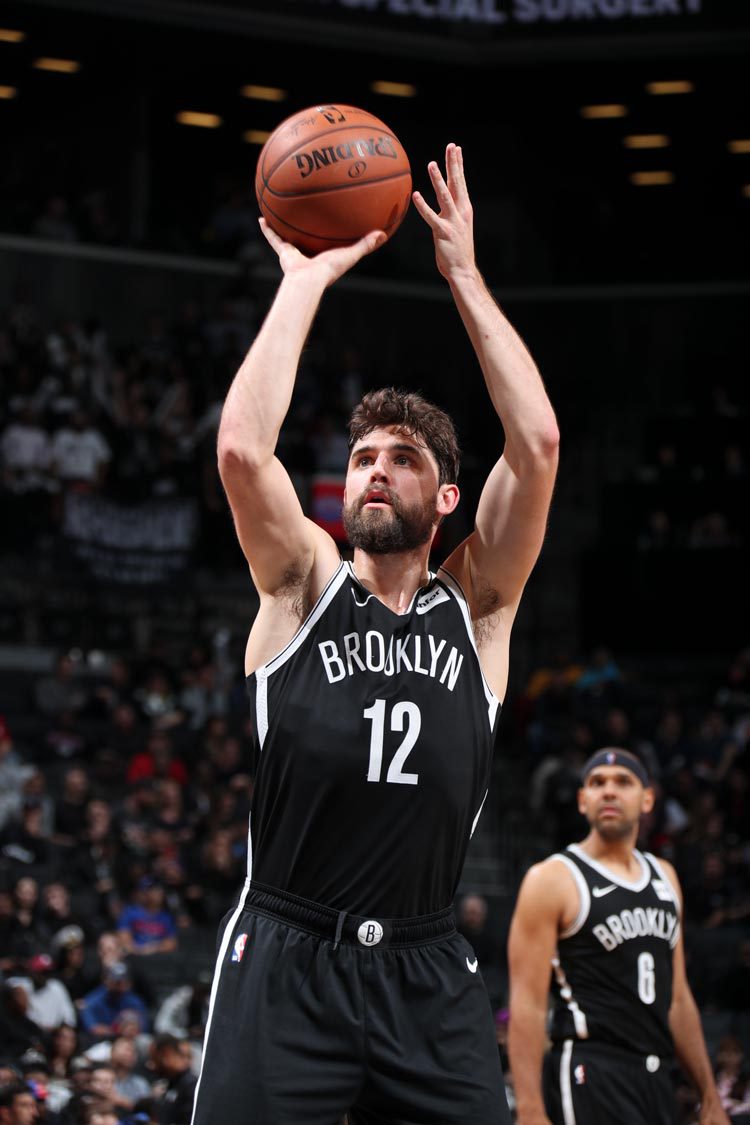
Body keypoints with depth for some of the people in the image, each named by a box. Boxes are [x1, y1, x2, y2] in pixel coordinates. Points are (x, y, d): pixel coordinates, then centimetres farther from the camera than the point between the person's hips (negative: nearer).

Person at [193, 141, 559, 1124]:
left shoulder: (476, 606, 9)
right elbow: (243, 449, -10)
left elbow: (537, 445, -3)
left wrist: (464, 276, 0)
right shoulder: (305, 586, 6)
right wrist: (306, 279, -4)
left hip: (428, 971, 2)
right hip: (287, 959, -2)